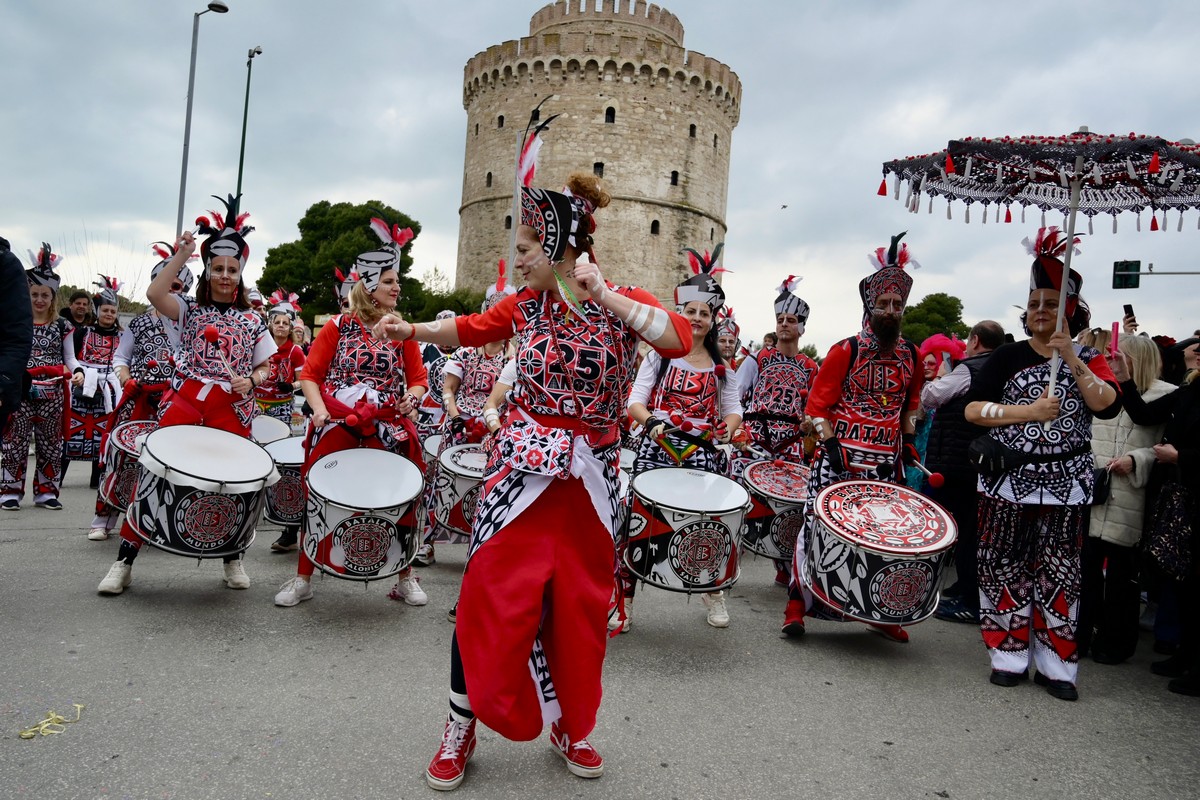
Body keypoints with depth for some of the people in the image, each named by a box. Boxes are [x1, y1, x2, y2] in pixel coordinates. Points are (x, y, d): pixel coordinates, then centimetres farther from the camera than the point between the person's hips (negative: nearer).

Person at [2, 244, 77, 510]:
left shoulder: (62, 326, 8)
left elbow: (69, 358, 10)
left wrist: (77, 372, -10)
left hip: (52, 393, 1)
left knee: (50, 443, 6)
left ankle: (46, 491, 15)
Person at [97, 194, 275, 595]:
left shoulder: (252, 321, 12)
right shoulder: (190, 310, 9)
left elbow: (263, 367, 14)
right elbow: (154, 294, -11)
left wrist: (251, 380, -8)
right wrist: (181, 255, -11)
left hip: (232, 411, 1)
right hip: (184, 402, -1)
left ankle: (233, 559, 21)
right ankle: (125, 559, 5)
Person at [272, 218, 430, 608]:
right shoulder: (338, 326, 4)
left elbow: (418, 379, 11)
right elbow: (310, 374, 4)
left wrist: (412, 397, -11)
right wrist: (319, 409, -13)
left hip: (388, 429, 1)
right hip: (336, 426, -1)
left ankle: (405, 578, 18)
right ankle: (303, 579, 17)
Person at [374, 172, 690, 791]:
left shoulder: (625, 303, -5)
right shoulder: (526, 305, 3)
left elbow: (681, 339, -23)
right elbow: (472, 328, 19)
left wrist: (605, 297, -26)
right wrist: (412, 330, 8)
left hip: (589, 477, -1)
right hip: (521, 469, 1)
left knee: (580, 602, 10)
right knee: (490, 595, -1)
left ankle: (571, 725, 31)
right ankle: (460, 728, 17)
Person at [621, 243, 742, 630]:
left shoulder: (721, 367, 14)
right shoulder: (658, 357, 7)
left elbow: (732, 410, 13)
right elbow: (635, 402, -1)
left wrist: (727, 429, -9)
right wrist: (650, 420, -22)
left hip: (702, 453, 2)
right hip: (657, 449, -1)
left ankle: (713, 590, 29)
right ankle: (624, 600, 1)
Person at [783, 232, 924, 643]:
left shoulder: (911, 355, 10)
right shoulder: (845, 351, -4)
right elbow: (818, 403, -4)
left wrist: (910, 445, 13)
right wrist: (829, 444, -13)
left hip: (887, 462, 4)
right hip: (840, 455, -4)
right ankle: (797, 605, 5)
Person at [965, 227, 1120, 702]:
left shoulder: (1089, 360, 7)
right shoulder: (1008, 356, 4)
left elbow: (1108, 406, -11)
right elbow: (973, 409, -5)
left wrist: (1072, 359, -17)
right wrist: (1029, 411, -15)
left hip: (1064, 483, 1)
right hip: (1008, 478, 0)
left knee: (1058, 572, 4)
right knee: (1007, 568, 2)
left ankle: (1055, 665, 13)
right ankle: (1010, 656, 14)